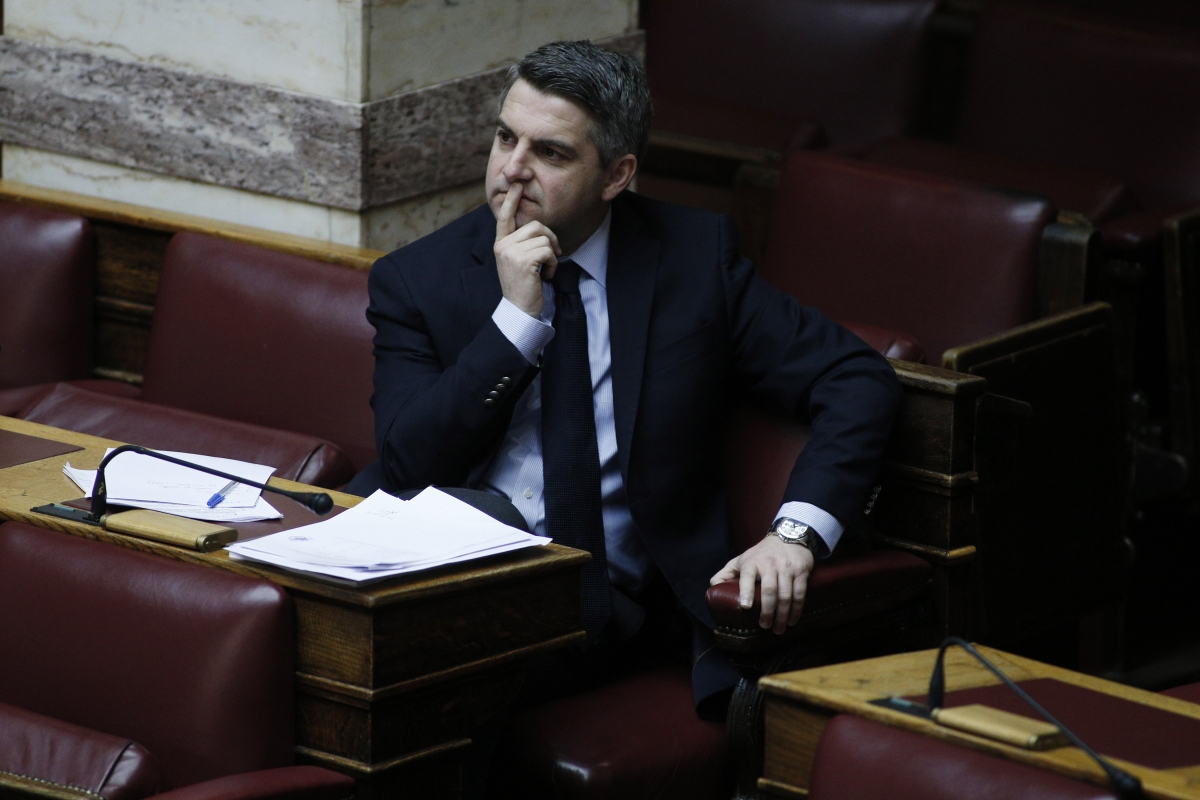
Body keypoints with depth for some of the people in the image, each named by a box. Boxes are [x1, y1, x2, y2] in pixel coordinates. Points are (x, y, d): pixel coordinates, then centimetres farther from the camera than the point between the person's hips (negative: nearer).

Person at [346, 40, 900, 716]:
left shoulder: (695, 255, 6)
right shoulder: (417, 279, 7)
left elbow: (859, 381, 2)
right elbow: (408, 469, -3)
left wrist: (797, 532, -14)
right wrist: (517, 316, -10)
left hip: (616, 604, 0)